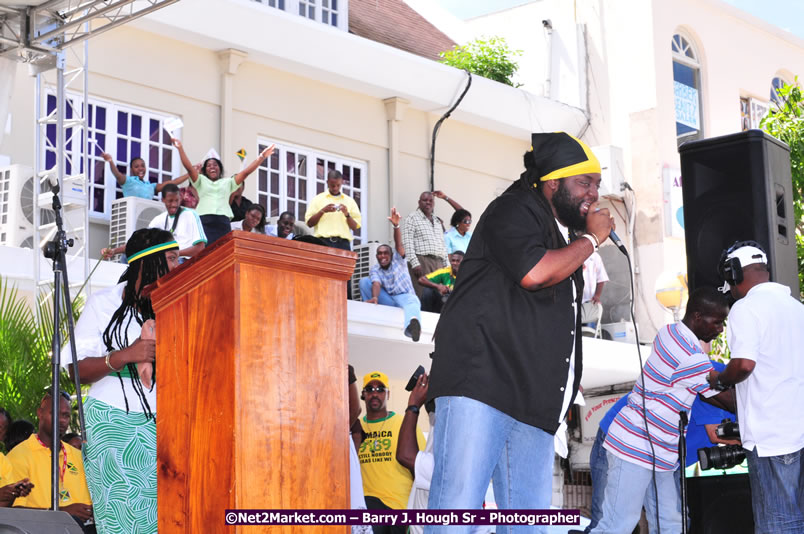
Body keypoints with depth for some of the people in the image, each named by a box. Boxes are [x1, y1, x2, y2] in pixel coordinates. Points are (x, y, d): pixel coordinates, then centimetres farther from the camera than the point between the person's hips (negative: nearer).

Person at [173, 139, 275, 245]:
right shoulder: (201, 181, 22)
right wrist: (180, 148, -4)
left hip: (223, 222, 2)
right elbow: (189, 167, 9)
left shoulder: (228, 182, 26)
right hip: (204, 221, -1)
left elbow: (245, 172, 18)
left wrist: (261, 157, 8)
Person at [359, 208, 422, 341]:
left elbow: (399, 244, -14)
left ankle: (412, 328, -81)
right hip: (388, 299, 3)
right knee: (364, 281, -10)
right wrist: (375, 297, -38)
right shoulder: (375, 269, 6)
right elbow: (376, 283, -14)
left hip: (405, 296, -3)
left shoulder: (398, 260, 5)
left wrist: (396, 226, -33)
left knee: (412, 303, -44)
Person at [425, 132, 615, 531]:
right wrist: (592, 238, -2)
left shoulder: (562, 240, 28)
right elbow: (534, 272, -16)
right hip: (481, 381, -9)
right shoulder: (515, 210, 2)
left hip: (533, 404, 9)